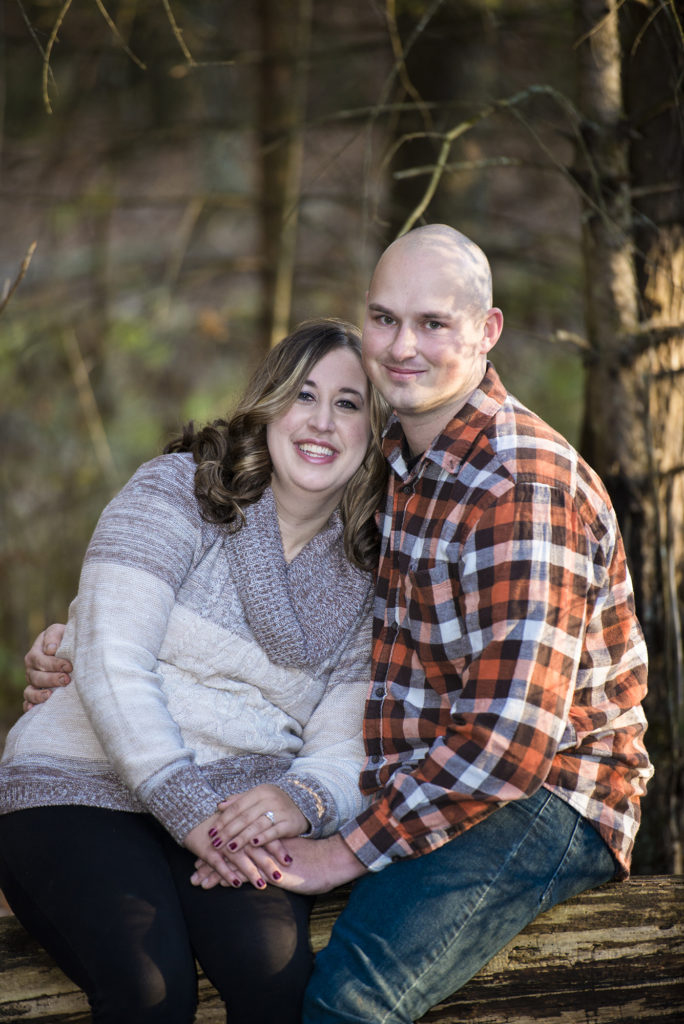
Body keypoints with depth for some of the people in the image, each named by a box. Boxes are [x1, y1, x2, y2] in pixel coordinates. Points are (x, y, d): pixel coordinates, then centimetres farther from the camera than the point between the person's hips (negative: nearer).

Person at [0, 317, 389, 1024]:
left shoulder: (365, 580, 12)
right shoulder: (177, 492, -1)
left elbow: (345, 748, 5)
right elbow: (110, 663, -12)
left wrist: (303, 800, -20)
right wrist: (188, 810, -21)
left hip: (239, 807, 3)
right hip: (83, 787, -3)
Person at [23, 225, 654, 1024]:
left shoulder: (525, 485, -20)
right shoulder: (388, 462, 8)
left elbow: (511, 736, -26)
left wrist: (348, 851, -21)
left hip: (544, 798, -8)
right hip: (414, 779, 8)